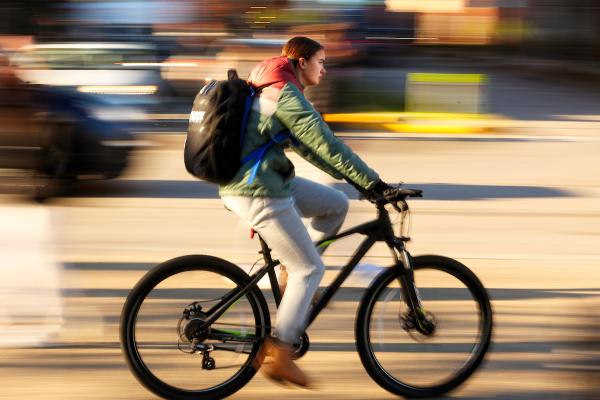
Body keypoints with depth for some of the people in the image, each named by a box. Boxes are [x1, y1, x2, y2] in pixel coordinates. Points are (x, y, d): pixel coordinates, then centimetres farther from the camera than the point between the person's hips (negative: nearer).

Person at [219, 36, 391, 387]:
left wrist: (353, 177, 19)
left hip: (244, 184, 10)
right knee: (311, 269, -3)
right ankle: (280, 353, -4)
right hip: (260, 193, -10)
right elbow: (326, 144, -19)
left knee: (337, 205, 15)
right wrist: (371, 181, -15)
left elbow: (306, 145, 22)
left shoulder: (271, 91, 17)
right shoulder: (287, 95, -15)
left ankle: (290, 270, 16)